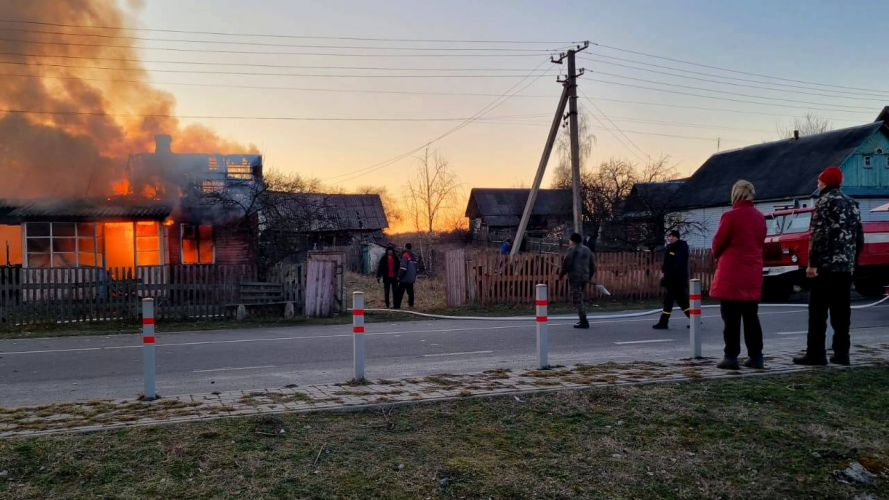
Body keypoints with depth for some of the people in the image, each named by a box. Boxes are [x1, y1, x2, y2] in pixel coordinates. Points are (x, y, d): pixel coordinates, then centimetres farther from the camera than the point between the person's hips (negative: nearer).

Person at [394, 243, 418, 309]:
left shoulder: (405, 255, -12)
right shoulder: (414, 256, 14)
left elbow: (403, 268, -18)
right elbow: (416, 267, 20)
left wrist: (399, 276, -11)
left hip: (405, 278, -8)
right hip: (412, 279, 8)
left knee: (399, 292, -5)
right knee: (410, 292, 13)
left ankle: (397, 306, -9)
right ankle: (411, 304, 12)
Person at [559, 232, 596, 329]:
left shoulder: (572, 249, -5)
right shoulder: (587, 249, 17)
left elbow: (566, 263, -13)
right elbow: (592, 265, 19)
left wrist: (562, 274, 1)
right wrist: (589, 276, 29)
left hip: (575, 277, -8)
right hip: (585, 277, 8)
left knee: (577, 299, -7)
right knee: (579, 298, 19)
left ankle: (584, 322, -13)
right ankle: (583, 320, 18)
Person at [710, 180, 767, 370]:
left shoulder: (730, 216, -11)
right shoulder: (760, 217, 10)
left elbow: (718, 243, -7)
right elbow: (760, 242, 14)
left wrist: (718, 255, 13)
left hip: (732, 274, -6)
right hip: (752, 274, 6)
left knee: (731, 319, -2)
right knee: (751, 317, 12)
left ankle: (731, 357, -1)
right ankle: (756, 356, 13)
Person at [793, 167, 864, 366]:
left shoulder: (825, 201, -6)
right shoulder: (852, 204, 17)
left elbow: (819, 234, -15)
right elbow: (860, 237, 18)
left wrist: (813, 263, -14)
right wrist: (852, 260, 23)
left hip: (827, 265, -8)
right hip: (846, 266, 8)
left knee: (818, 311, -5)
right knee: (841, 310, 10)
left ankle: (816, 353, -6)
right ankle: (841, 353, 11)